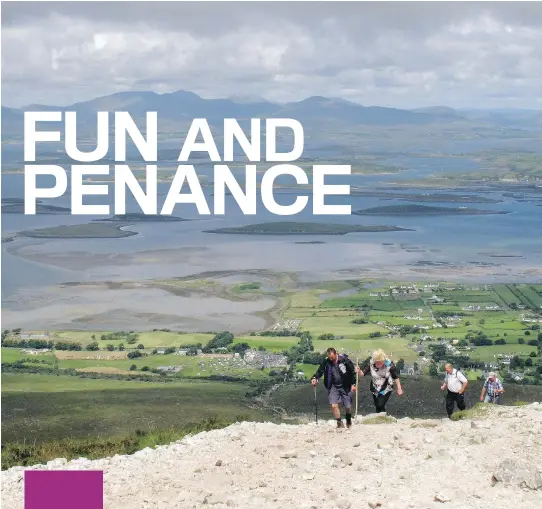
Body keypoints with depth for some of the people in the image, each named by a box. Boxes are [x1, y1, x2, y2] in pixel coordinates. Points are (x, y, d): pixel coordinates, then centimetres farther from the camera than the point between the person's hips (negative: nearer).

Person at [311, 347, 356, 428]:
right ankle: (339, 423, 3)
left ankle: (349, 421, 36)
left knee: (348, 406, 7)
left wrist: (353, 384, -7)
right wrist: (315, 378, -22)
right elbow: (320, 371, -2)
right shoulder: (326, 362, -7)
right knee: (334, 405, -13)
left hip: (345, 386, -2)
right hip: (333, 387, 2)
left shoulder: (345, 360, -14)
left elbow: (352, 372, -6)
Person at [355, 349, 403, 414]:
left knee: (381, 405, -17)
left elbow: (396, 377, -11)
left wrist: (399, 389, -8)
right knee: (377, 407, 14)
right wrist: (359, 371, -42)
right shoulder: (371, 364, -16)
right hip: (375, 389, 4)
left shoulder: (389, 365, -22)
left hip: (386, 389, -4)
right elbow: (363, 373, -19)